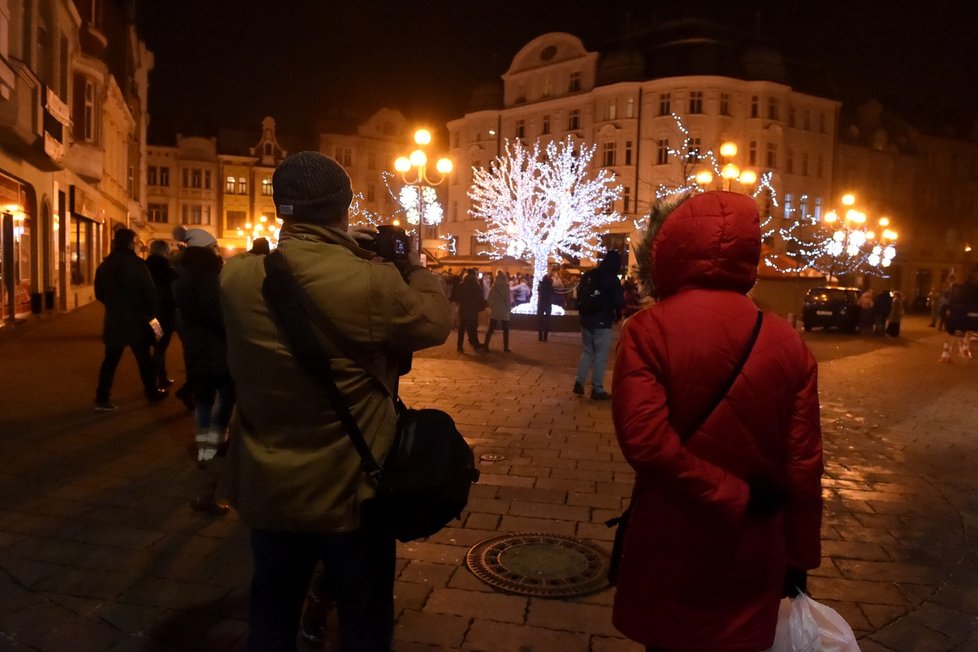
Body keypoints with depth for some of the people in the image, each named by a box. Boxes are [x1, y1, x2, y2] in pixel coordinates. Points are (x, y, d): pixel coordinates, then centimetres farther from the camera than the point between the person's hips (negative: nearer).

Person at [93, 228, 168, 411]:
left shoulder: (103, 266, 3)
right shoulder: (137, 264, -13)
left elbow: (99, 294, 10)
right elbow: (149, 293, -12)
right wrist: (150, 313, 5)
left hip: (113, 320, 4)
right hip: (136, 320, -4)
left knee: (110, 360, 7)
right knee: (144, 359, 10)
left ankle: (102, 399, 3)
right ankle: (152, 392, 22)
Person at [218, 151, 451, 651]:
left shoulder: (235, 277, -11)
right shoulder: (374, 282, -23)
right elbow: (437, 324, -6)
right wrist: (415, 269, 10)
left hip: (267, 490, 4)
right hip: (350, 491, -3)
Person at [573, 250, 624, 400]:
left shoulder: (588, 275, 8)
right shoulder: (612, 279, -11)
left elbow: (579, 294, 15)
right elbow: (618, 302, -12)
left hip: (586, 320, 6)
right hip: (602, 322, -6)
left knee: (587, 352, 18)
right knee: (600, 355, -1)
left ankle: (579, 382, 13)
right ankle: (597, 389, 1)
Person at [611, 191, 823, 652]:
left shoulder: (648, 329, -15)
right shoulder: (789, 343, -5)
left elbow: (645, 441, -26)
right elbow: (803, 466, -2)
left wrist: (734, 497, -13)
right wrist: (799, 558, 9)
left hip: (671, 549, -3)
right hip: (753, 555, 3)